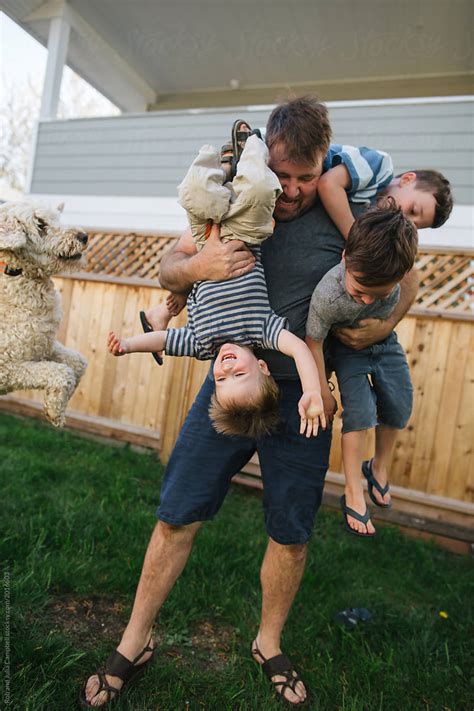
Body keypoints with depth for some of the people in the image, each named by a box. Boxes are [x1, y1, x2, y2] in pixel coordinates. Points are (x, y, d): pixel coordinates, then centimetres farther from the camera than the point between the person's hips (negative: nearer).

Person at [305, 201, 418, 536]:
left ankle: (379, 468, 31)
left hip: (385, 341, 5)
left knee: (399, 408, 4)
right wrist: (322, 390, -17)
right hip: (348, 349, -4)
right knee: (360, 413, -13)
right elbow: (313, 342, -25)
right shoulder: (327, 296, -41)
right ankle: (353, 493, 4)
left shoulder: (397, 254, -33)